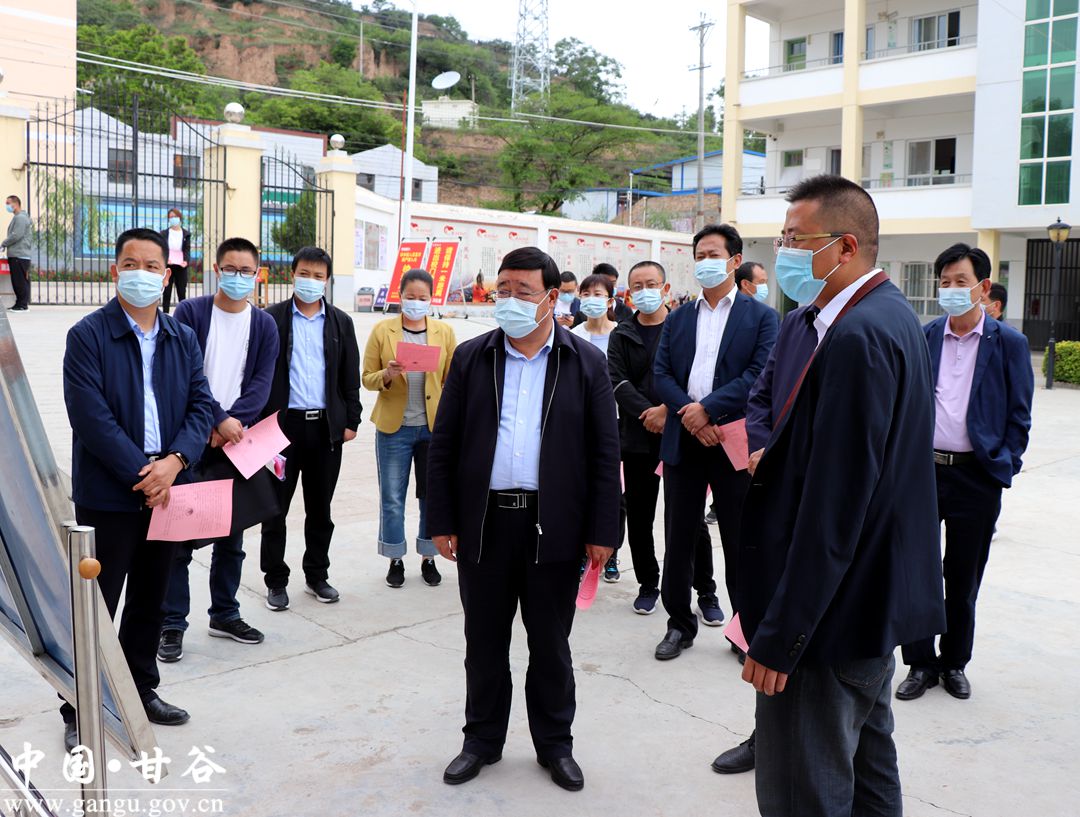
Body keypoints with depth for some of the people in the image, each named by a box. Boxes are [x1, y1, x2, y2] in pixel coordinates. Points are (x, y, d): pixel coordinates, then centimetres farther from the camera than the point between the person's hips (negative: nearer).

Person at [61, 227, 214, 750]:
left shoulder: (183, 339, 8)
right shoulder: (88, 336, -8)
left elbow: (201, 405, 2)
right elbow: (91, 416, -15)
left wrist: (174, 461, -14)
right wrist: (140, 474, -18)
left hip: (165, 489, 5)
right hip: (107, 494, -5)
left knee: (150, 601, 17)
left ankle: (141, 689, 33)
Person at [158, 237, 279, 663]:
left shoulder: (264, 325, 7)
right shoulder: (190, 312, -3)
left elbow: (262, 383, -1)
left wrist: (234, 421, -16)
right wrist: (218, 419, -18)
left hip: (238, 441, 4)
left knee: (231, 536, 13)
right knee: (180, 536, 1)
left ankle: (224, 614, 27)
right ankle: (172, 625, 11)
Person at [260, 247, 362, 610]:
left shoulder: (340, 322, 8)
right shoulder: (271, 318, 1)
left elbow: (350, 377, 10)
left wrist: (351, 421, 4)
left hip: (327, 427, 2)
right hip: (282, 424, -2)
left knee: (320, 509, 11)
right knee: (275, 508, 5)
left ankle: (317, 575, 24)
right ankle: (276, 581, 17)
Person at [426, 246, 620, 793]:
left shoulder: (586, 363, 0)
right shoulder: (470, 358, 4)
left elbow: (604, 453, 0)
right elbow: (443, 445, 4)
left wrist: (602, 531, -4)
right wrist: (442, 521, 0)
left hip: (553, 525, -1)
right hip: (484, 522, 2)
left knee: (551, 643, 12)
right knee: (484, 641, 13)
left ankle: (554, 744, 29)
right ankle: (482, 741, 30)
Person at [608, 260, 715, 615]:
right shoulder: (621, 336, 9)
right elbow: (618, 382, -4)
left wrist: (668, 409, -17)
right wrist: (648, 413, -17)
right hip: (638, 438, 3)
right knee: (639, 518, 9)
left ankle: (706, 589, 15)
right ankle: (648, 584, 24)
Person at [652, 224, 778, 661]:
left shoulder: (761, 316, 1)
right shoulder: (677, 319, 13)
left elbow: (760, 375, -11)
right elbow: (661, 375, 4)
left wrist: (707, 408, -16)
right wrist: (689, 413, -13)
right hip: (683, 440, 4)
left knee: (739, 541, 6)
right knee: (678, 537, 9)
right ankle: (680, 623, 23)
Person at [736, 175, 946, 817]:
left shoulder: (858, 337, -23)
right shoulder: (888, 314, 9)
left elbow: (833, 504, -26)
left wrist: (780, 635, -23)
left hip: (830, 614, -10)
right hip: (878, 602, 11)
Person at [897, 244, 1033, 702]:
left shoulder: (1008, 343, -1)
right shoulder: (922, 338, 5)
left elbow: (1019, 416, 2)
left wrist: (1005, 468, -4)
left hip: (976, 477, -2)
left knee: (964, 579, 10)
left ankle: (954, 663, 28)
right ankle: (920, 663, 20)